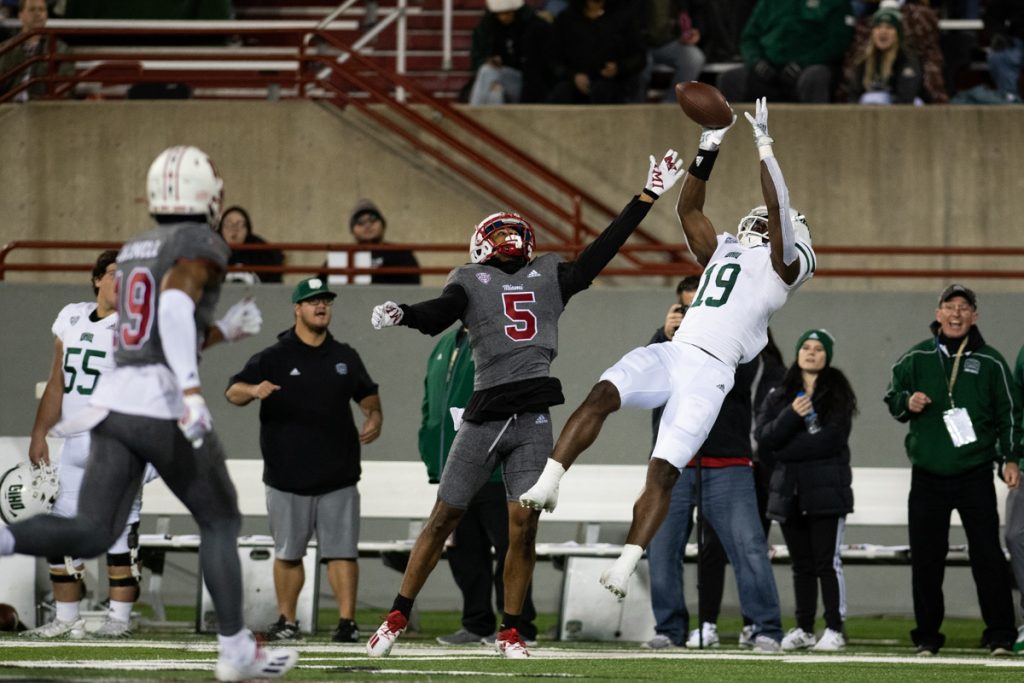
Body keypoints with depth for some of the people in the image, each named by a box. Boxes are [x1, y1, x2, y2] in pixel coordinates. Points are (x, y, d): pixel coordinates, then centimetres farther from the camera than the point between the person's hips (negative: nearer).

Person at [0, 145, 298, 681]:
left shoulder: (133, 252, 21)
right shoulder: (201, 245, -4)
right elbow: (176, 304, -24)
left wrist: (225, 330, 29)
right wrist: (192, 392, -30)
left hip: (115, 398, 6)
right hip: (166, 409, -6)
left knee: (91, 537, 2)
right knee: (221, 522, 13)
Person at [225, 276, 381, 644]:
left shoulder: (345, 357, 12)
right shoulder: (273, 358, 0)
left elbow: (367, 393, 23)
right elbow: (233, 391, -9)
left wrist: (374, 415, 2)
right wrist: (253, 390, -31)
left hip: (338, 477, 2)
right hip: (288, 476, -2)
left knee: (342, 550, -5)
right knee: (288, 552, 7)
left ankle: (347, 621, -6)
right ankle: (286, 621, 17)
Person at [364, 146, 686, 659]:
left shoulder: (550, 275, 18)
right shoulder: (470, 280, 7)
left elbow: (603, 250, 18)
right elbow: (438, 314, -9)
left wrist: (648, 196, 16)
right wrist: (402, 314, -31)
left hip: (533, 420, 2)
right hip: (485, 416, -2)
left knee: (524, 526, -1)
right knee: (444, 518, 2)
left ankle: (510, 631, 10)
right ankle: (398, 617, 11)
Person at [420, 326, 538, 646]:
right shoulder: (445, 346, 19)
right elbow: (431, 404, 23)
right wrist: (431, 454, 14)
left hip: (495, 473, -8)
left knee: (507, 549, -5)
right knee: (464, 550, 10)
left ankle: (518, 627, -1)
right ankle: (477, 625, 17)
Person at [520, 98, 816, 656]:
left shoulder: (782, 263, 10)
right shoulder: (722, 252, 28)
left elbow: (779, 208, -2)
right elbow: (688, 209, 29)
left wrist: (764, 147, -2)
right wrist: (708, 153, 21)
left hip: (711, 371, -5)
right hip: (671, 354, 5)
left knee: (663, 470, -15)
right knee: (602, 394, -25)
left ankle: (626, 563, -16)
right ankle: (548, 483, -33)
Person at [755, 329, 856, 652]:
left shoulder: (837, 394, 2)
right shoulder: (779, 396, 14)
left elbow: (829, 440, -11)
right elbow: (764, 437, 0)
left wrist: (782, 452, -8)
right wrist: (792, 415, -16)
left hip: (826, 491, -4)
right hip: (789, 492, 4)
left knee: (827, 562, -6)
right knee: (802, 564, 8)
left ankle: (835, 629, -3)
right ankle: (804, 629, 12)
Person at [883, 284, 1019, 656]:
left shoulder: (990, 362, 4)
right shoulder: (916, 358, 8)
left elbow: (1009, 413, 7)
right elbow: (892, 397, 15)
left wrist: (1010, 457, -4)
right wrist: (907, 402, -8)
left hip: (975, 475, -2)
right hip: (927, 478, 2)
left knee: (987, 555, -6)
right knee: (925, 560, 3)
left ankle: (1000, 636, -1)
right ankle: (927, 636, 12)